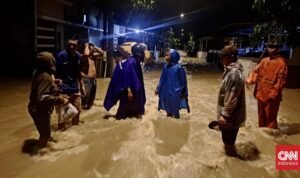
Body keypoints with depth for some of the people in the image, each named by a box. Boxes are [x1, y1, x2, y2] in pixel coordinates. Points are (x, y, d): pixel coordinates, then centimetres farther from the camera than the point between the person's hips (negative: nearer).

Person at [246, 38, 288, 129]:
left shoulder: (281, 62, -12)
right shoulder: (264, 60, 9)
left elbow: (281, 80, -16)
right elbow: (256, 71, 8)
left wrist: (274, 93, -20)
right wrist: (250, 80, -12)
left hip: (271, 96, -7)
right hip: (261, 93, 7)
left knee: (270, 117, 2)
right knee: (261, 115, 21)